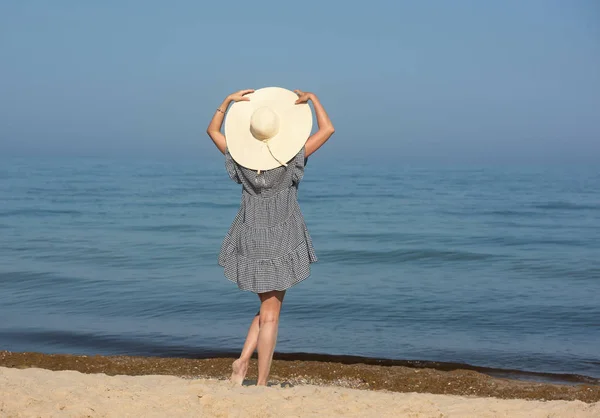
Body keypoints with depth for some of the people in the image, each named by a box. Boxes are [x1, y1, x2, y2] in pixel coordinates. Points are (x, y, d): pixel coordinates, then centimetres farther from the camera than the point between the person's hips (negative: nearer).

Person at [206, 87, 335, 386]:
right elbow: (328, 129, -6)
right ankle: (262, 383, 0)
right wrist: (312, 99, 1)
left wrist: (228, 101, 9)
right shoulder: (291, 158, -14)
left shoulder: (241, 157, -7)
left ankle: (242, 361, 5)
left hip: (250, 241, 4)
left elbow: (212, 131, 10)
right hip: (281, 241, -3)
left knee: (268, 308, 21)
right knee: (270, 316, 1)